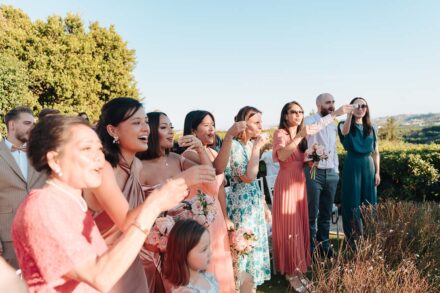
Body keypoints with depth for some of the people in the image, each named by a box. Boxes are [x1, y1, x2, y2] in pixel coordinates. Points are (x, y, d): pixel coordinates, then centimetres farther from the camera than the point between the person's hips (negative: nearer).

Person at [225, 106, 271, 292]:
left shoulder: (251, 144, 8)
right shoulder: (234, 145, -17)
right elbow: (249, 176, -26)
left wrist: (264, 205, 18)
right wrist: (257, 148, -21)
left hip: (255, 205, 8)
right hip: (242, 206, -8)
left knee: (254, 248, 16)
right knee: (245, 250, 2)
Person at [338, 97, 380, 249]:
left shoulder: (371, 129, 10)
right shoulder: (345, 125, -2)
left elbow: (376, 153, 11)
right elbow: (344, 131, -29)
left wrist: (377, 172, 5)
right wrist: (350, 114, -41)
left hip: (368, 166, 4)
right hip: (352, 166, -4)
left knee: (368, 201, 9)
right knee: (353, 201, 1)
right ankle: (351, 236, 11)